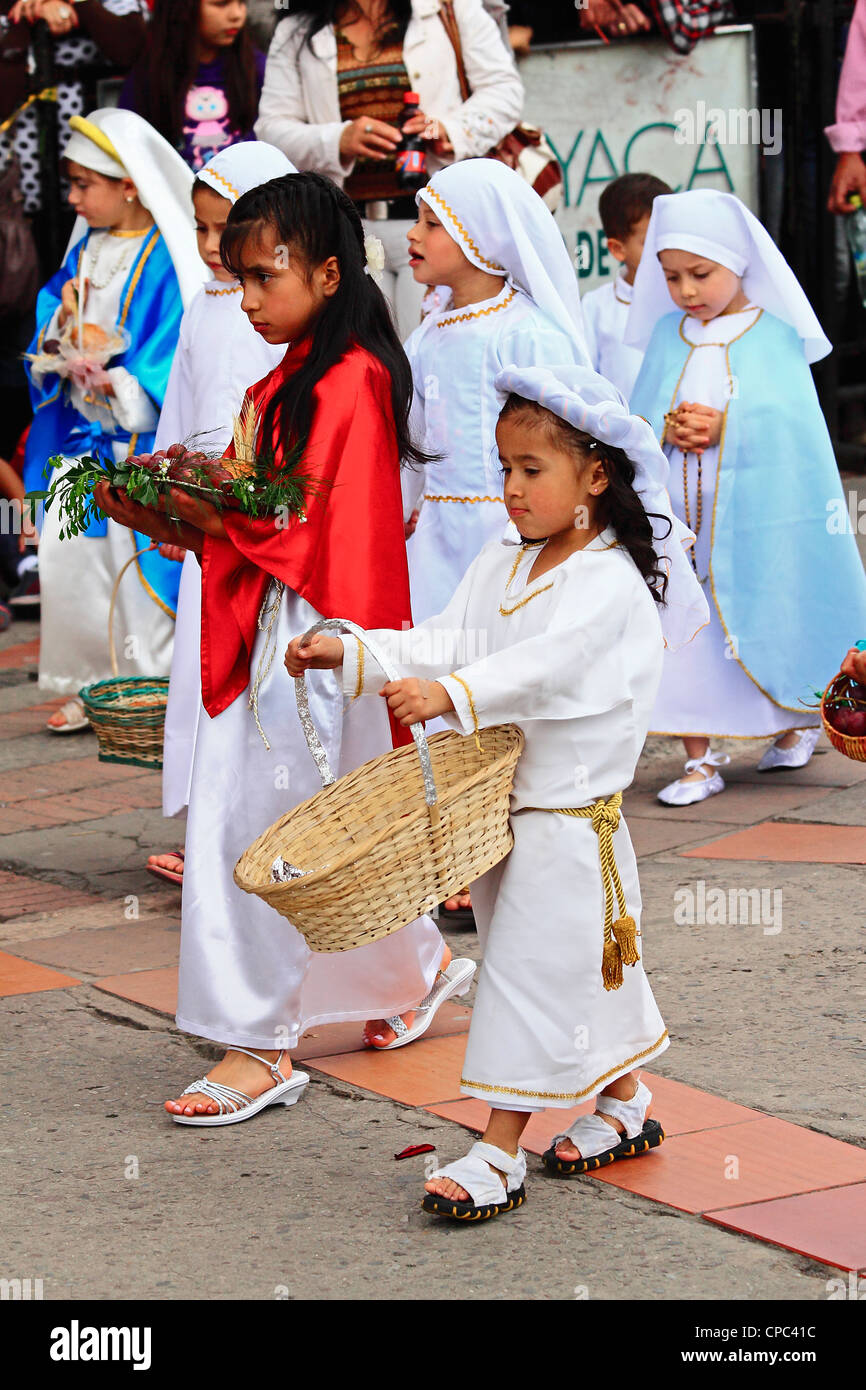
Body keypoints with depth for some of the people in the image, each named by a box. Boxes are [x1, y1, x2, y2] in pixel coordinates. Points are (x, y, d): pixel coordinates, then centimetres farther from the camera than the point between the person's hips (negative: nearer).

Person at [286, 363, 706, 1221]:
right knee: (581, 966, 18)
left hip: (568, 817, -8)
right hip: (499, 804, 8)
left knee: (530, 970, -5)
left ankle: (501, 1152, 0)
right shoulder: (501, 566, 10)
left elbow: (546, 666, -31)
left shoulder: (611, 582, -17)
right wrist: (348, 654, -8)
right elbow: (446, 644, 5)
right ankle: (624, 1105, 33)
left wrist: (450, 693, -45)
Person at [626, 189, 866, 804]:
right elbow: (637, 418, 8)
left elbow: (790, 423, -9)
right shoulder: (667, 336, 8)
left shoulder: (775, 335, -2)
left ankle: (794, 725, 33)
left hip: (754, 512, -3)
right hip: (678, 515, 3)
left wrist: (722, 427, -19)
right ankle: (701, 758, 2)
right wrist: (667, 430, -13)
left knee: (769, 623, 7)